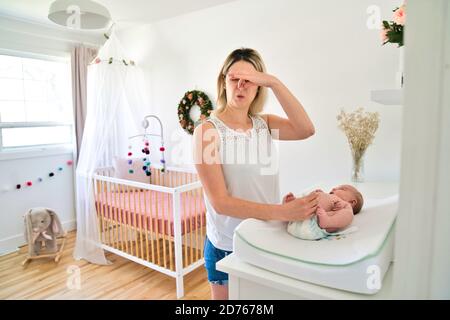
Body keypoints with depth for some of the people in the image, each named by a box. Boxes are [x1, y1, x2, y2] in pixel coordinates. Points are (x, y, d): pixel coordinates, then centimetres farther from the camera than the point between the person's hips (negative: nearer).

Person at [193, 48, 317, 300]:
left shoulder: (265, 124, 1)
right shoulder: (208, 131, -14)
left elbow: (306, 130, -19)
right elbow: (220, 202, -21)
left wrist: (274, 82, -23)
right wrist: (282, 212, -30)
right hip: (228, 247, -4)